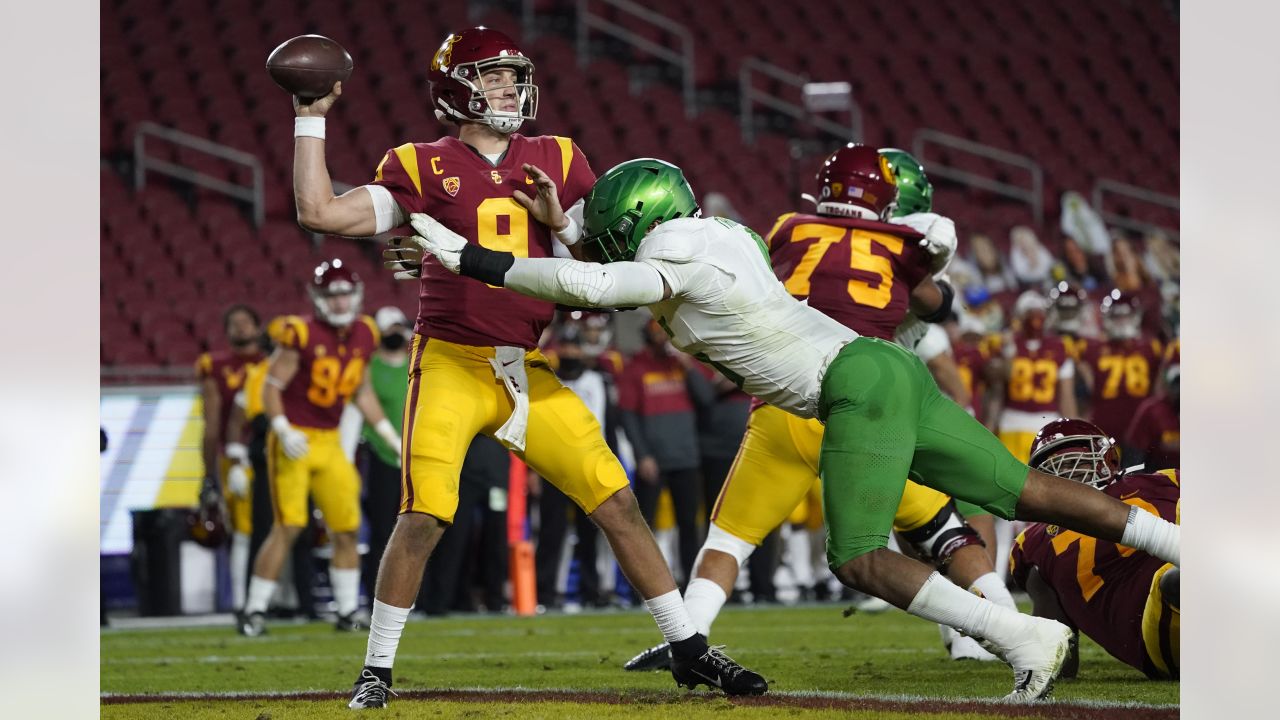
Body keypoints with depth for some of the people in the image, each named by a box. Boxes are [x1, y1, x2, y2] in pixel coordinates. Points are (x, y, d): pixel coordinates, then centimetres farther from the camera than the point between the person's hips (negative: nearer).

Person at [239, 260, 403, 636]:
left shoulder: (363, 336, 5)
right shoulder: (301, 334, -14)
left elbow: (362, 393, 17)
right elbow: (271, 389, -11)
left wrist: (395, 439, 15)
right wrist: (284, 431, -25)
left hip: (329, 443, 6)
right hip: (294, 442, -6)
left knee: (346, 530, 5)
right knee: (287, 528, -12)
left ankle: (348, 612, 14)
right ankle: (254, 612, -5)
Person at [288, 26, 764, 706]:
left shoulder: (555, 161, 9)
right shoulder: (424, 168, -1)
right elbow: (319, 212, -7)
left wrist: (560, 221, -7)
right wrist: (311, 118, -6)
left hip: (527, 372, 3)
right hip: (451, 366, -3)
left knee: (618, 503, 1)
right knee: (422, 518, -14)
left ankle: (690, 649, 10)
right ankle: (376, 671, 1)